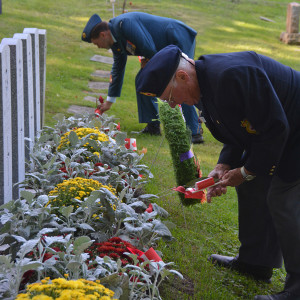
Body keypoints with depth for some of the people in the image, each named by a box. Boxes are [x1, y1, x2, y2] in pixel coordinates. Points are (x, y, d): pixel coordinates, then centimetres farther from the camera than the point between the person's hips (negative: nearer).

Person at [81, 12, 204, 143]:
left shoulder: (123, 23, -24)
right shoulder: (115, 41, 8)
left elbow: (149, 48, -28)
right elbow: (118, 68, 20)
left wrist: (148, 60, -3)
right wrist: (109, 101, 26)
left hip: (179, 40, -10)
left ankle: (195, 132, -12)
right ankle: (153, 125, 14)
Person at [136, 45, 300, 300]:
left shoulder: (233, 75, -33)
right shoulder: (206, 85, 1)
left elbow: (275, 128, -28)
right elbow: (237, 132, 11)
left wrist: (247, 171, -18)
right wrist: (225, 166, -5)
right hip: (273, 134, 10)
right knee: (251, 188, 14)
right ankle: (255, 262, 30)